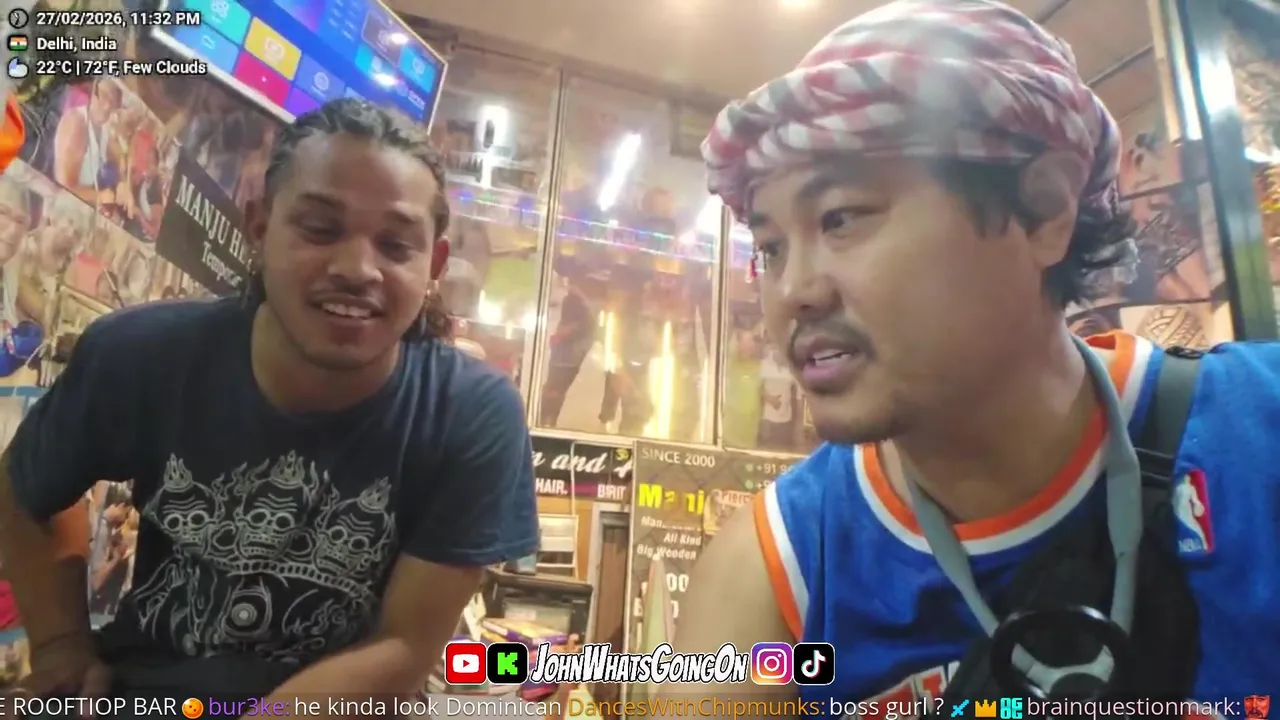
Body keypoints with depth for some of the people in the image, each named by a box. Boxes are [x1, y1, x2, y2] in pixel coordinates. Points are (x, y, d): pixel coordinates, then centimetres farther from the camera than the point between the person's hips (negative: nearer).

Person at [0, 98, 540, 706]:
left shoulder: (475, 416, -21)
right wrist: (61, 643, -2)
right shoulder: (137, 355, -13)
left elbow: (408, 649, -16)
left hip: (347, 699, -1)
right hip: (133, 686, 2)